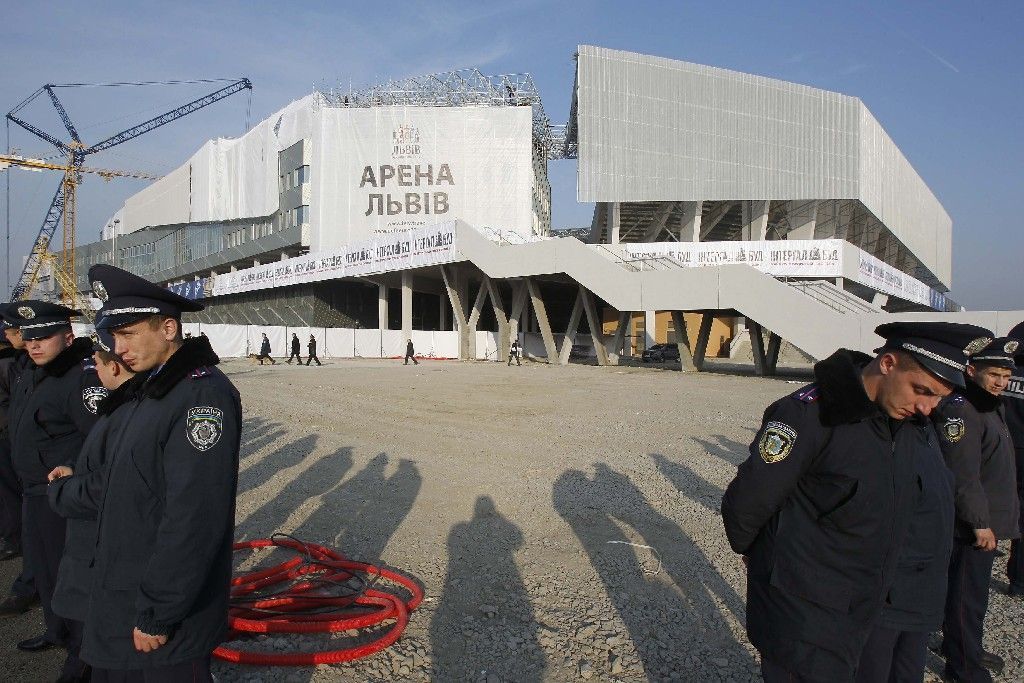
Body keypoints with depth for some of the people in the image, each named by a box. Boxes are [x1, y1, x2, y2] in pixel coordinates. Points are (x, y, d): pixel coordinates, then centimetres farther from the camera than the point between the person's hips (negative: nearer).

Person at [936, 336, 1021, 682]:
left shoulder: (990, 406, 13)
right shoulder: (960, 410, -21)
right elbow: (963, 475, -25)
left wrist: (993, 520, 22)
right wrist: (980, 523, -23)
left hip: (989, 520, 10)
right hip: (972, 524, -10)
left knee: (973, 589, 23)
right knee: (967, 594, 1)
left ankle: (963, 647, 39)